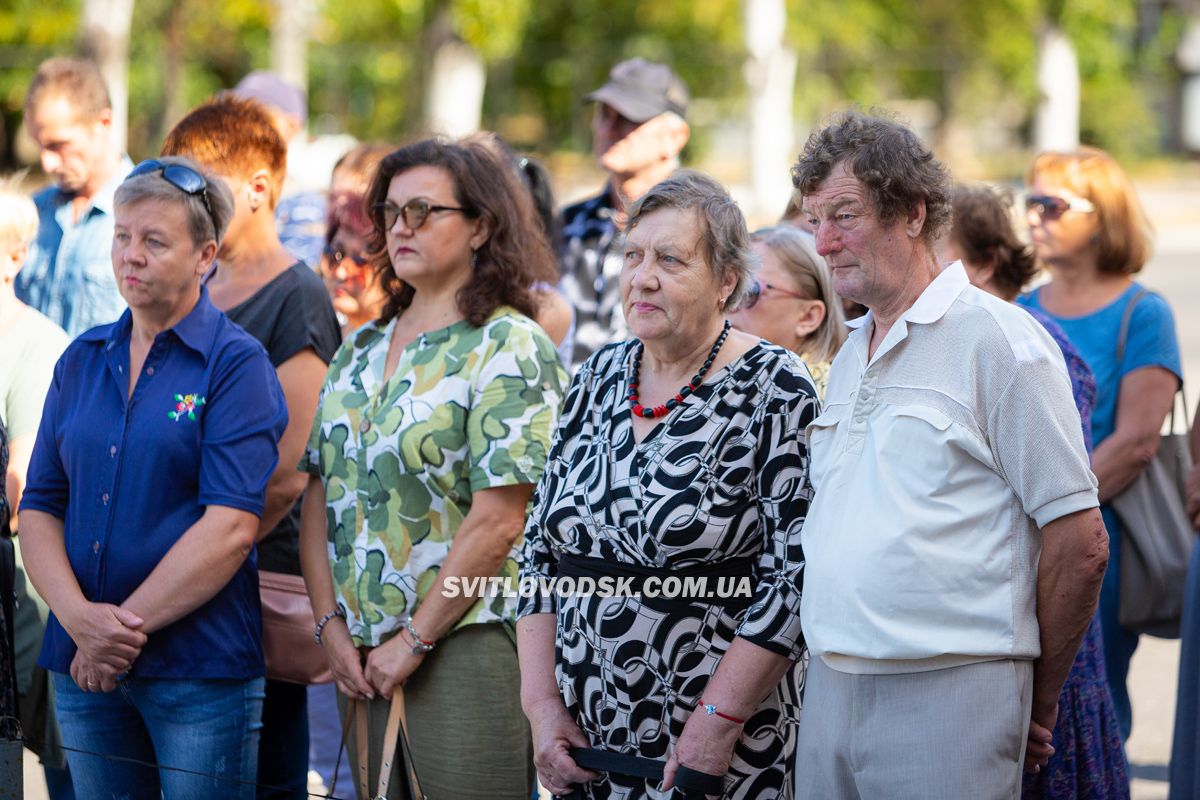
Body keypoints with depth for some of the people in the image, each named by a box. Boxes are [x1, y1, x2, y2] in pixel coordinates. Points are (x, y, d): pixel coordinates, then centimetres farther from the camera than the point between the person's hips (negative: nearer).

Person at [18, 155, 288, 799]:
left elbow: (229, 529, -14)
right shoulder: (82, 360, 11)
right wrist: (81, 619, -11)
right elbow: (39, 509, 6)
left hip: (200, 669, -5)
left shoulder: (236, 364, -5)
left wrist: (122, 626, -15)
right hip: (84, 668, 5)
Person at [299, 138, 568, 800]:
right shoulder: (360, 350, 14)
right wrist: (331, 625, 0)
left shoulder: (510, 349, -8)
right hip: (361, 656, 6)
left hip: (465, 644, -6)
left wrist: (413, 641, -13)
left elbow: (496, 525, -15)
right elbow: (319, 496, 12)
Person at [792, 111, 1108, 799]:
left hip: (947, 692, -7)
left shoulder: (999, 340, -7)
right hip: (831, 690, 7)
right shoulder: (851, 357, 18)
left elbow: (1080, 543, -8)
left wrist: (1037, 703, 0)